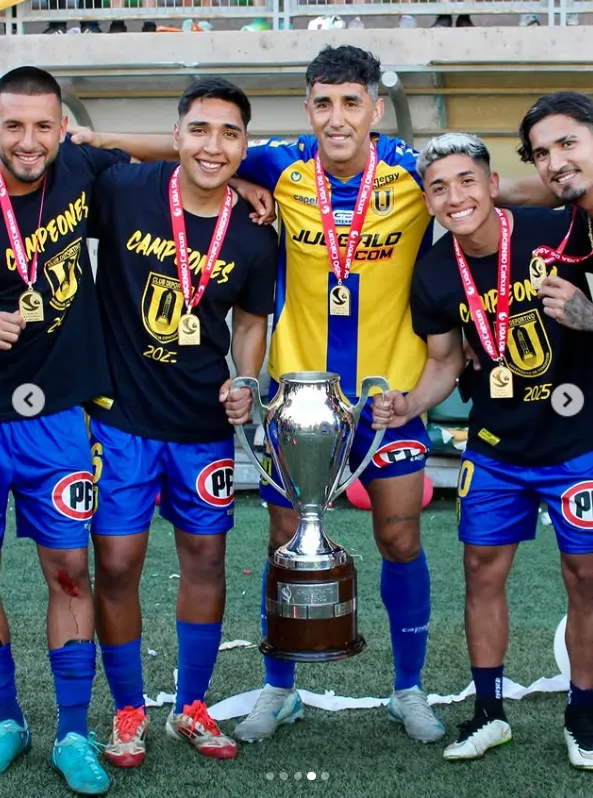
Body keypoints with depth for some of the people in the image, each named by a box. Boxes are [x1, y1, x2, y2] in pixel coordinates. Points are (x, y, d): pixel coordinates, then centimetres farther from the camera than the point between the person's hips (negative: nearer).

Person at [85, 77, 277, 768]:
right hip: (119, 417, -2)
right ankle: (129, 711, 22)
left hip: (204, 425, 2)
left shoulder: (255, 236, -3)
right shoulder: (122, 190, -11)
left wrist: (242, 381, -6)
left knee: (205, 558, 11)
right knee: (117, 564, 1)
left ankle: (190, 707, 29)